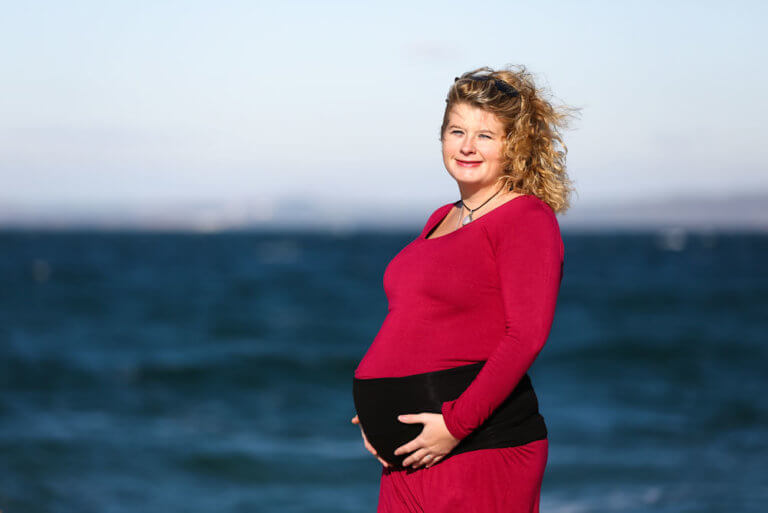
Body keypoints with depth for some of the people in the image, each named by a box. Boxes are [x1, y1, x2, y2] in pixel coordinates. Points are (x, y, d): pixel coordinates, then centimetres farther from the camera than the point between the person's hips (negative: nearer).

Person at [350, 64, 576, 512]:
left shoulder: (528, 219, -6)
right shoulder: (441, 220, 19)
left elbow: (527, 336, -16)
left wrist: (456, 423, -20)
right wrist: (377, 413, 11)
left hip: (480, 446, -7)